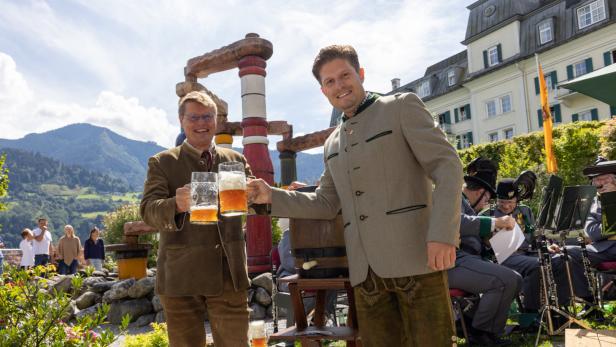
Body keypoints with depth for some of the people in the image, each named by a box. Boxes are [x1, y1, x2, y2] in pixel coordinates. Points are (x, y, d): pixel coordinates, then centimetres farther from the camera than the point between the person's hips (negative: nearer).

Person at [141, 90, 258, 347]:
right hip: (180, 277, -1)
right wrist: (176, 205, -31)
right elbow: (148, 212, -9)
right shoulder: (162, 163, 3)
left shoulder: (236, 160, 11)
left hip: (229, 276, 2)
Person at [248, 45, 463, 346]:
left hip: (415, 257, -5)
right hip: (366, 271, 5)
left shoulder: (402, 106, 4)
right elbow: (326, 204, 23)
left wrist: (442, 234, -18)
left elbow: (446, 165, -5)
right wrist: (273, 196, 9)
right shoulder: (332, 144, 21)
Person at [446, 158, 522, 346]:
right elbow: (456, 223, -27)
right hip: (454, 262, -10)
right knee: (505, 280, -22)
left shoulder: (467, 204, 26)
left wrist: (497, 228, 14)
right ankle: (478, 331, -5)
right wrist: (495, 222, -24)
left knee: (515, 279, 4)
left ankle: (491, 331, 6)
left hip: (469, 259, 11)